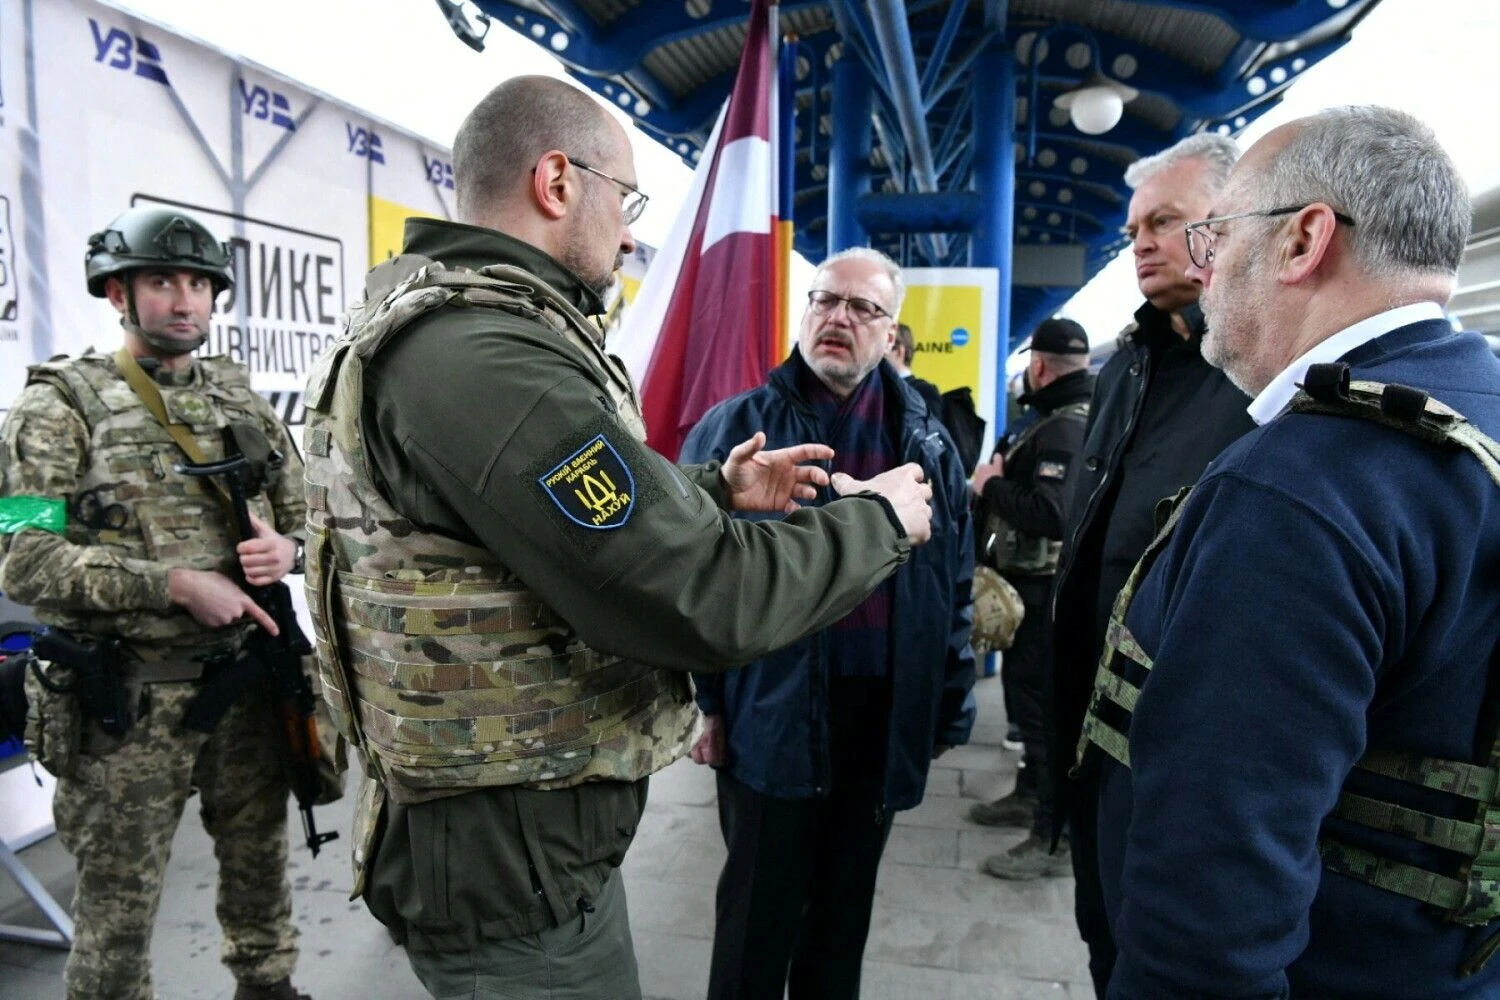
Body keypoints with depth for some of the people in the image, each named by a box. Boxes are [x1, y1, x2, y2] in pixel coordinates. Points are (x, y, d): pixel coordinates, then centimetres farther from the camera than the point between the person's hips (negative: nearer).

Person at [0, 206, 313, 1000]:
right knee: (118, 903, 9)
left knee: (260, 862, 20)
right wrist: (174, 584, -22)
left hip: (247, 681, 5)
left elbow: (307, 518, 12)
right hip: (129, 697, -4)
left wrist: (286, 550, -11)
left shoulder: (243, 401, 8)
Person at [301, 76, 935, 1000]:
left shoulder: (442, 329, 8)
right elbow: (701, 602, -29)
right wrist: (879, 520, -13)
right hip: (511, 860, -10)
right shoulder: (484, 355, -27)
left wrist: (716, 491, 10)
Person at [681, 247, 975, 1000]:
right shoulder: (736, 427, -4)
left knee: (847, 900, 21)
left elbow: (955, 585, 8)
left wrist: (949, 707, 8)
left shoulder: (924, 442, 5)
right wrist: (699, 699, -5)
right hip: (769, 711, -3)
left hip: (883, 713, 3)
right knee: (759, 908, 12)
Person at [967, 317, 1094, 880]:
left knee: (1042, 702, -4)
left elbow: (1049, 514, -31)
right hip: (1038, 582, 11)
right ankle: (1031, 795, 39)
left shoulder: (1065, 427, -20)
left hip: (1046, 589, -11)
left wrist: (991, 483, -19)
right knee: (1029, 690, 22)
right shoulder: (1072, 416, 13)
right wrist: (1002, 480, 4)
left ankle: (1055, 838, 5)